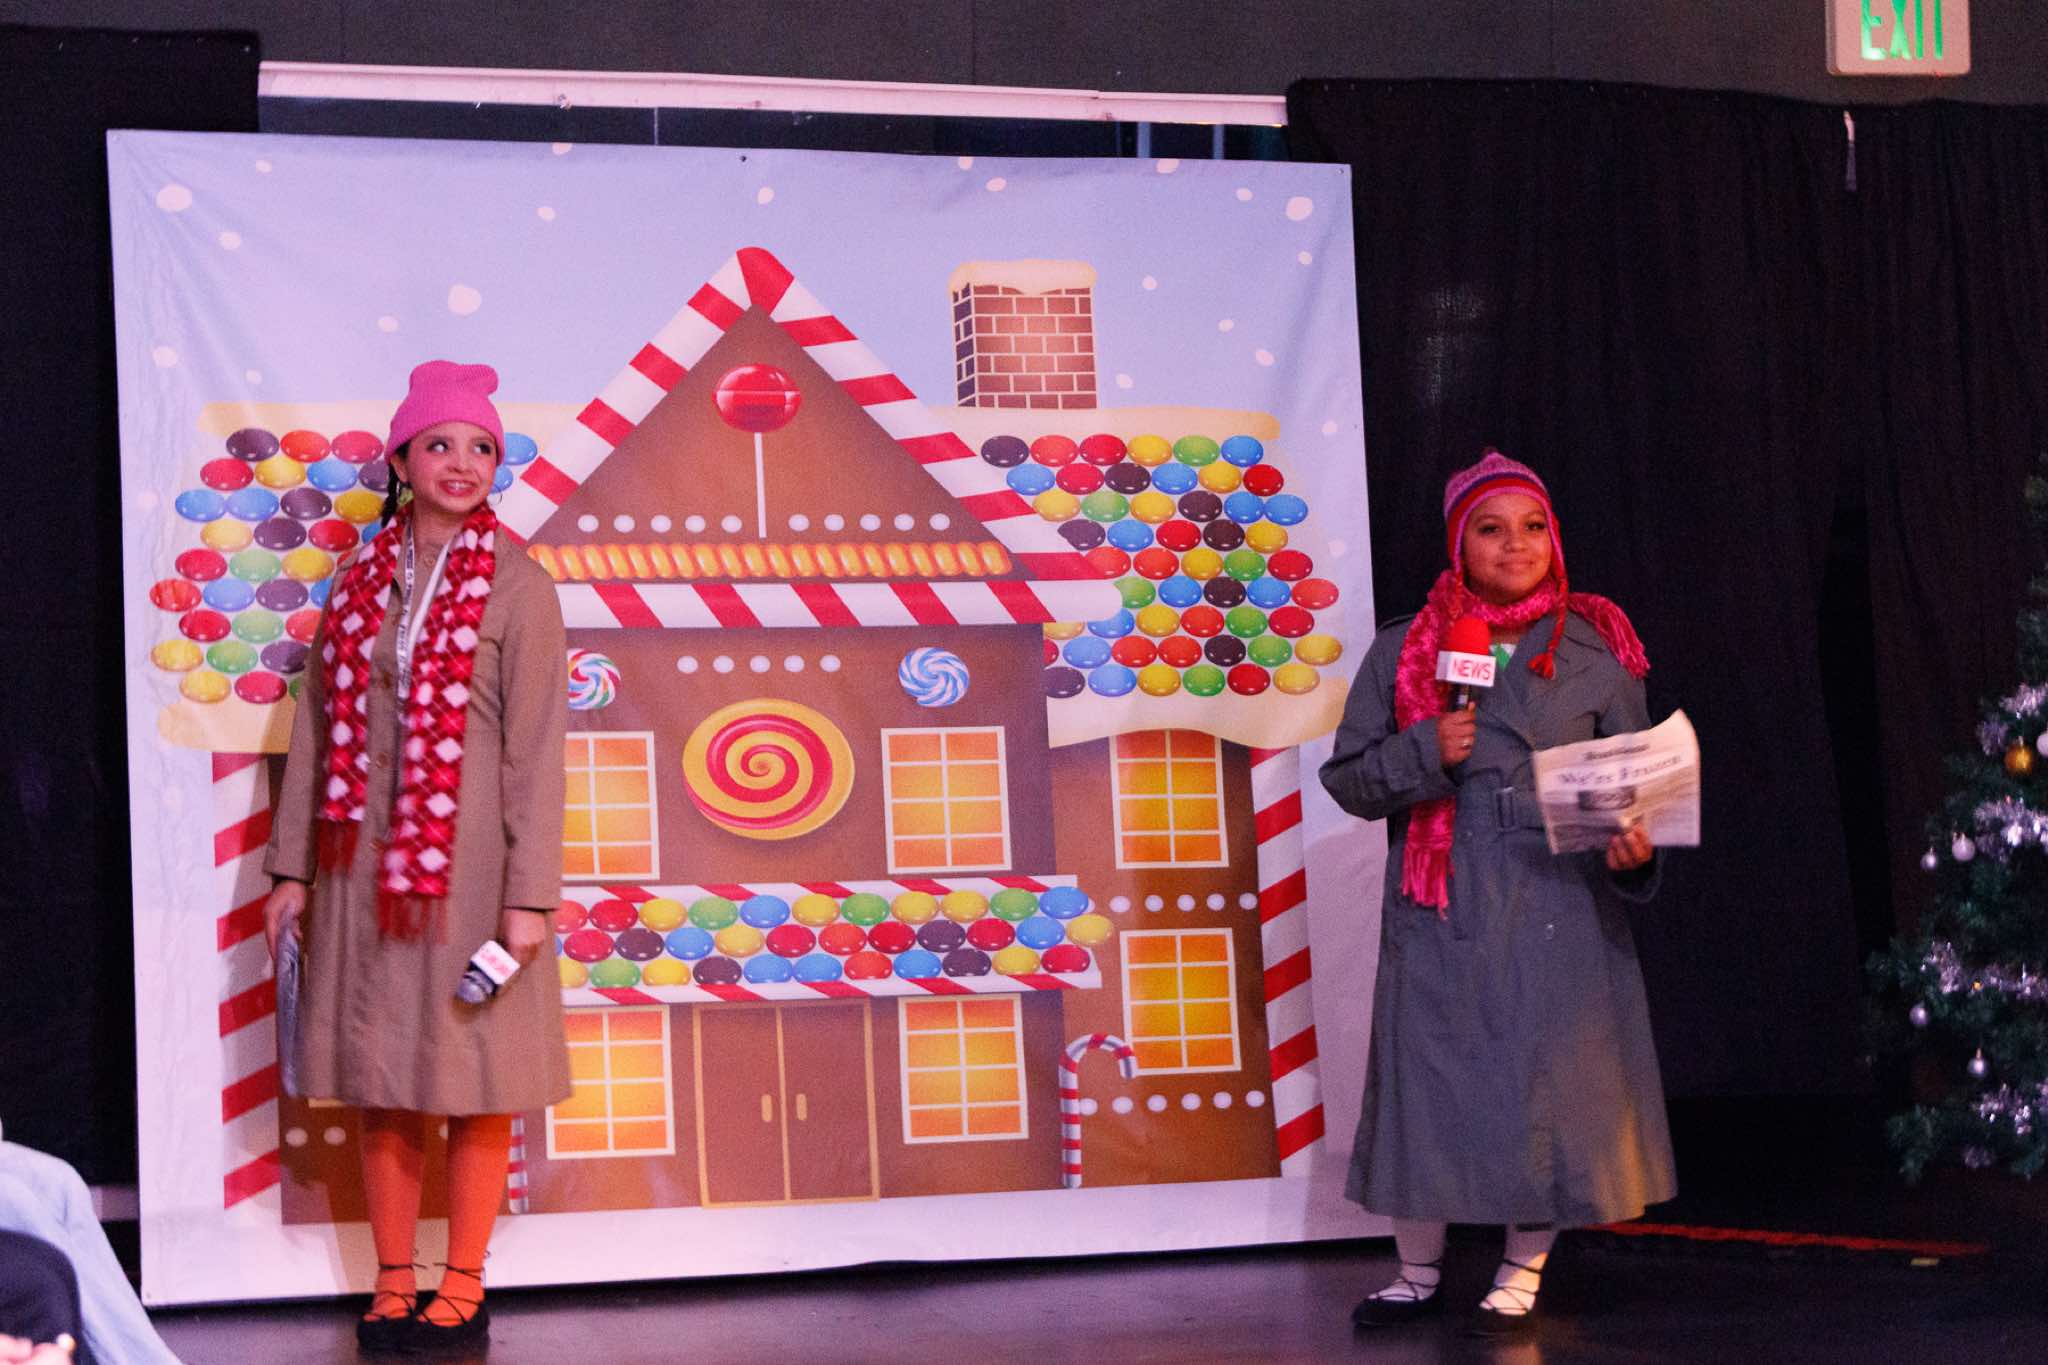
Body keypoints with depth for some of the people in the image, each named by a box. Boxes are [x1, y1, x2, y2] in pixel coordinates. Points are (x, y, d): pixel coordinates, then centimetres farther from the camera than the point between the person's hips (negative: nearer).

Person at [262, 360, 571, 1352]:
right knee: (380, 1081, 7)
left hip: (470, 861, -4)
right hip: (366, 862, 4)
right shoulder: (361, 584, 8)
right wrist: (293, 866, 8)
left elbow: (536, 748, -8)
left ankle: (462, 1287, 12)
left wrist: (529, 894, -13)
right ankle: (392, 1283, 16)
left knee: (473, 1079, 2)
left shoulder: (516, 587, -4)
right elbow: (317, 729, 11)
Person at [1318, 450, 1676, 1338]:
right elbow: (1348, 776, 6)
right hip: (1442, 906, 0)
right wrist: (1424, 754, -12)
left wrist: (1634, 842, -13)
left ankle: (1522, 1274, 17)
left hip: (1560, 904, 0)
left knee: (1547, 1074, 1)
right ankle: (1418, 1273, 17)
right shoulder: (1403, 652, 6)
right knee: (1427, 1072, 2)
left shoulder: (1594, 651, 6)